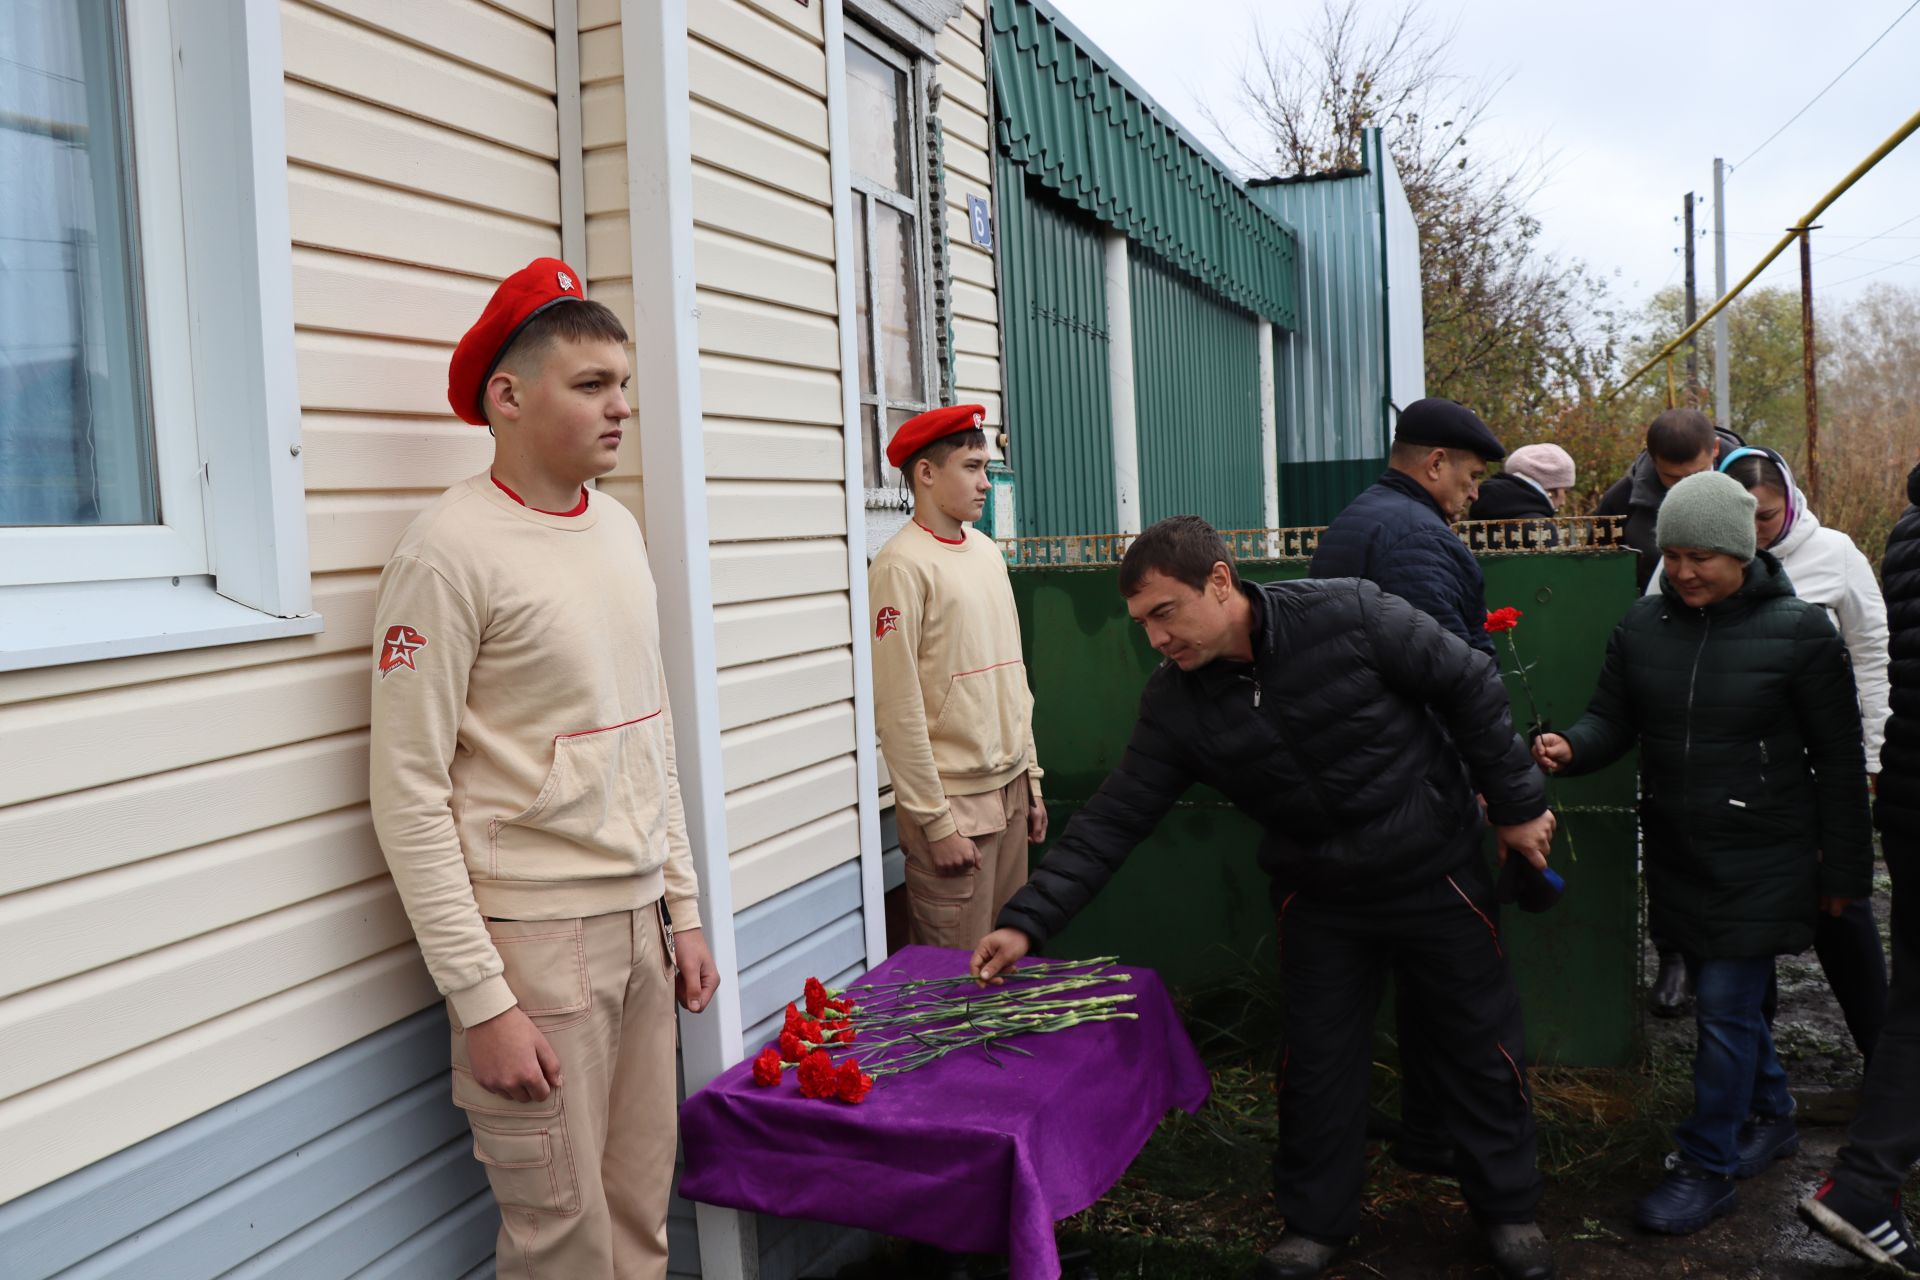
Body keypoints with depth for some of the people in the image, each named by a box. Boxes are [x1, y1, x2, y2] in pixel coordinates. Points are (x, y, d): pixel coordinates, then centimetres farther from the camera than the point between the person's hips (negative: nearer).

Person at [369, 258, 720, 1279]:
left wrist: (681, 907, 15)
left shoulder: (618, 527, 10)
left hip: (639, 921, 7)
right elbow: (408, 793, -14)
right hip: (533, 935, -6)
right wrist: (481, 1000, -15)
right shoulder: (451, 550, -13)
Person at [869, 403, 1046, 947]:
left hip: (1010, 787, 7)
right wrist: (936, 822, -15)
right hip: (954, 798, -7)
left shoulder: (987, 552, 12)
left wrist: (1031, 780, 16)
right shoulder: (903, 566, -13)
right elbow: (898, 708, -16)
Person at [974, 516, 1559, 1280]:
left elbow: (1471, 687, -14)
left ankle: (1509, 1212, 34)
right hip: (1318, 899, 2)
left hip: (1436, 875, -2)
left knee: (1481, 1047, 12)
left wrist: (1516, 803, -7)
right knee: (1317, 1062, 9)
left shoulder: (1350, 616, -25)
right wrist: (1028, 920, -22)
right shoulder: (1175, 702, -14)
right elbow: (1114, 818, -14)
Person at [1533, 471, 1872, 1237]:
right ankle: (1769, 1117, 41)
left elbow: (1837, 758, -5)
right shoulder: (1643, 623, 1)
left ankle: (1708, 1167, 11)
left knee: (1725, 1007, -3)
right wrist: (1571, 748, -18)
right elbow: (1614, 718, 5)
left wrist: (1844, 867, -2)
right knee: (1729, 996, 19)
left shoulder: (1798, 631, -10)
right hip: (1677, 851, 5)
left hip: (1762, 858, -5)